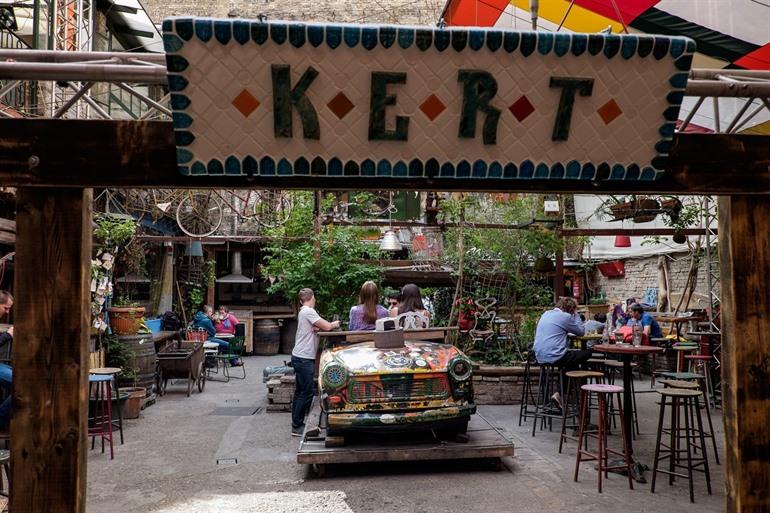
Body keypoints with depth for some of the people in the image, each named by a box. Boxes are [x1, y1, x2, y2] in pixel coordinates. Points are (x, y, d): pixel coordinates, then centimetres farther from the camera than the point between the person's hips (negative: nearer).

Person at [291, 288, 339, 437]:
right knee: (306, 393, -4)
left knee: (300, 392, 15)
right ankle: (297, 426, 2)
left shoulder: (303, 311, 15)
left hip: (301, 357, 10)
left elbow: (315, 328, 9)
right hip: (304, 358, -10)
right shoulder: (308, 311, -15)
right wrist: (334, 324, 2)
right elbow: (327, 327, -19)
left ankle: (296, 424, 22)